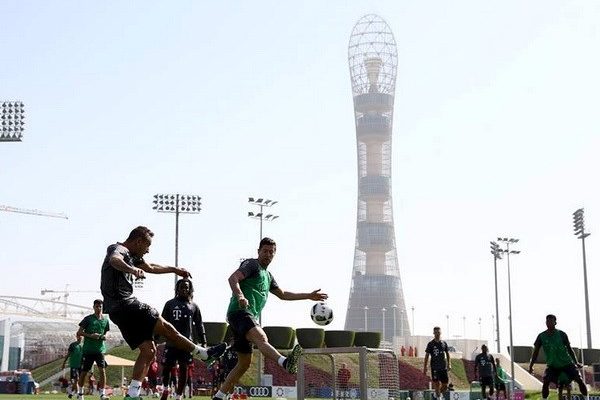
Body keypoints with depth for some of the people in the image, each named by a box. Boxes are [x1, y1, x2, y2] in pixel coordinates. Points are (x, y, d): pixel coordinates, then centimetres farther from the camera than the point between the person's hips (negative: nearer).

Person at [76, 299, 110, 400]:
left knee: (102, 370, -11)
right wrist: (90, 335, -17)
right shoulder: (88, 319, -2)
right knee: (84, 372, 5)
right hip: (88, 349, -2)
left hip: (100, 349, 2)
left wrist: (105, 337, -2)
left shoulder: (105, 320, 9)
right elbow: (79, 332, -3)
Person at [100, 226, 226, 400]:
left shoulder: (132, 255, 21)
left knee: (149, 350, 5)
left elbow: (151, 268, 39)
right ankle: (204, 353, 4)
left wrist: (174, 269, 44)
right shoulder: (118, 249, -9)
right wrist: (132, 269, -55)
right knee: (166, 328, -5)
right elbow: (114, 260, -36)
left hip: (119, 311, 10)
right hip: (125, 305, -10)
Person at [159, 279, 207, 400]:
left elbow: (199, 325, 12)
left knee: (184, 369, 1)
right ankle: (165, 389, 20)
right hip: (171, 343, -1)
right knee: (167, 367, -4)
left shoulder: (194, 306, 12)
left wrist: (203, 342, 6)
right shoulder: (170, 304, 8)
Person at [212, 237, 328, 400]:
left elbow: (283, 294, 37)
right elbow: (233, 278, -15)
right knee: (261, 338, -36)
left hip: (251, 317, 10)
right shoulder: (251, 264, 2)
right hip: (240, 311, -10)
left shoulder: (268, 276, 29)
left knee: (244, 363, 9)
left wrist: (309, 296, 35)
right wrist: (240, 295, -34)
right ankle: (286, 362, -63)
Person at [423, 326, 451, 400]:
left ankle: (439, 393, 30)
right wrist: (425, 367, -3)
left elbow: (447, 354, 17)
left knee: (445, 384, 3)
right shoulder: (430, 344, -1)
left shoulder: (444, 343, 8)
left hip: (443, 367, 3)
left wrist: (449, 364, 7)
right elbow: (426, 356, 1)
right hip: (435, 367, -3)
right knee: (437, 383, -6)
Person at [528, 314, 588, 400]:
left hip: (567, 364, 0)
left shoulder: (562, 334, -7)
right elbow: (536, 352, 1)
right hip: (552, 366, 0)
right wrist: (531, 365, -6)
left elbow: (569, 349, 4)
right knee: (545, 382, -24)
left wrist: (576, 363, 3)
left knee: (579, 379, -16)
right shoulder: (541, 336, -5)